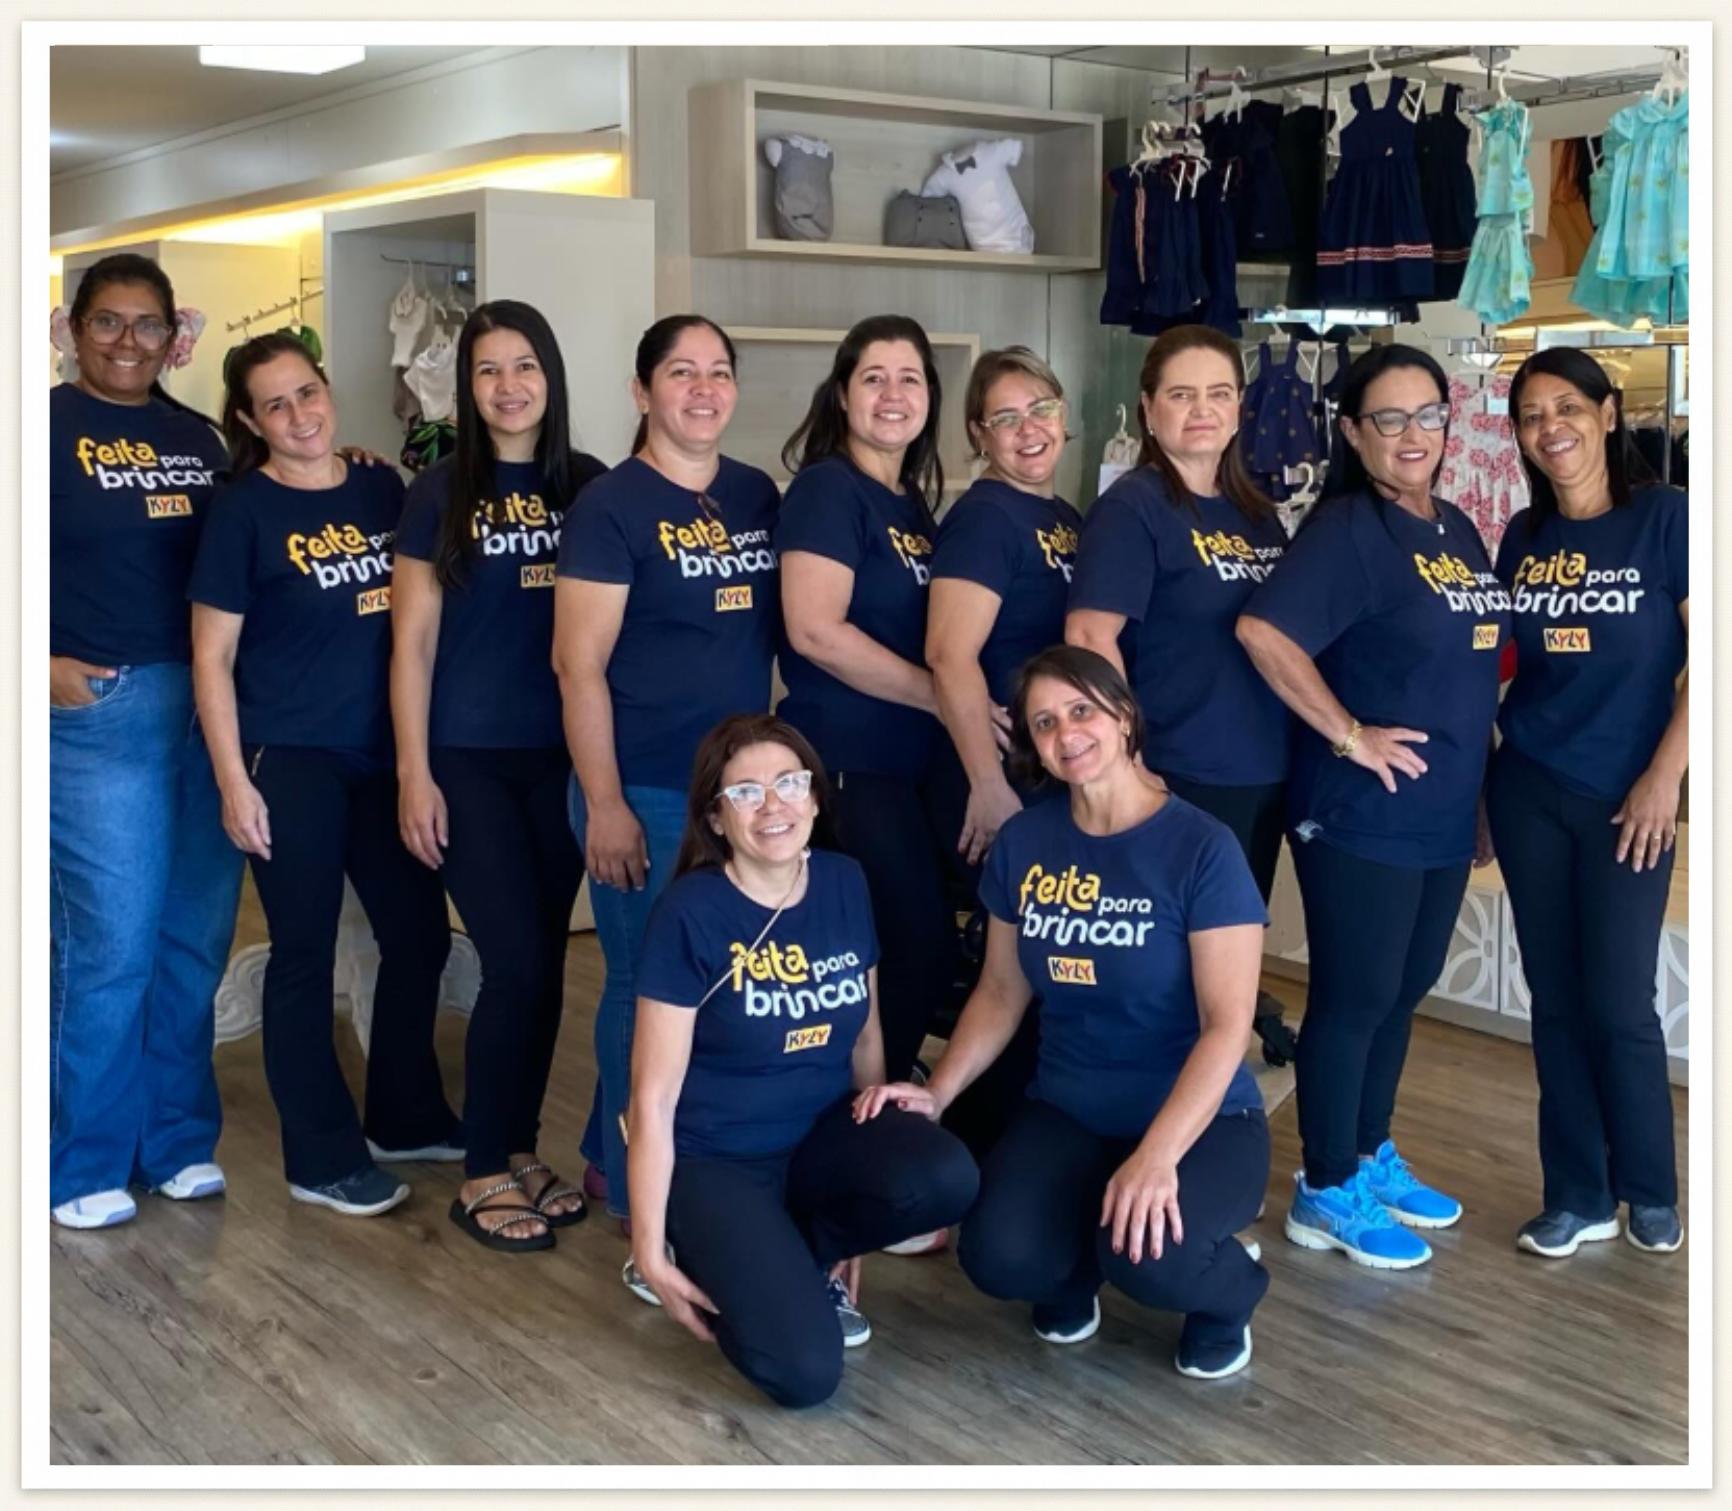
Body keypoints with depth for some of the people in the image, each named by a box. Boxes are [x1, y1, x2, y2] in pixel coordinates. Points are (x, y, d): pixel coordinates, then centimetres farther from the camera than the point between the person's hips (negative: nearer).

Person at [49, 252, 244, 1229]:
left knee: (196, 937, 8)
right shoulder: (51, 428, -1)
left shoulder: (199, 439, 14)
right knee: (113, 941, -4)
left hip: (209, 705, 5)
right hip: (98, 708, -5)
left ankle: (180, 1142, 23)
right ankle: (87, 1166, 12)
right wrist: (45, 666, -16)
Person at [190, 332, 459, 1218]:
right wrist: (233, 781, -13)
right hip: (290, 761, -5)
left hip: (386, 753, 5)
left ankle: (406, 1116, 31)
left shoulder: (385, 491, 6)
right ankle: (323, 1160, 15)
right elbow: (212, 657, -8)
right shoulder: (243, 512, -7)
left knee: (420, 933, 12)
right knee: (306, 953, 3)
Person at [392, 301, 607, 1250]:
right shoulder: (441, 493, -1)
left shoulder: (589, 485, 5)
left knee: (545, 960, 8)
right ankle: (481, 1175, 8)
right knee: (516, 962, -7)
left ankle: (520, 1150, 24)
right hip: (470, 761, -3)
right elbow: (412, 642, -2)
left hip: (565, 757, 3)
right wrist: (413, 772, -8)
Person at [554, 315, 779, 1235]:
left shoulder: (758, 496, 9)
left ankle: (609, 1153, 31)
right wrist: (604, 805, -16)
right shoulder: (611, 507, -9)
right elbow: (578, 663, -12)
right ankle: (636, 1190, 19)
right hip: (647, 792, -7)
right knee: (650, 988, 2)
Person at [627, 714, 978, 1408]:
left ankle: (804, 1257, 2)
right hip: (714, 1160, -5)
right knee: (805, 1371, -24)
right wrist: (650, 1247, -12)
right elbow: (654, 1097, -13)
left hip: (821, 1136, 5)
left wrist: (876, 1163, 15)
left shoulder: (844, 885, 0)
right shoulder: (690, 911, -16)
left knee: (946, 1179, -28)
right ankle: (711, 1258, 8)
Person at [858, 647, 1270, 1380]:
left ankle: (1228, 1289, 5)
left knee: (1147, 1256, -33)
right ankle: (1076, 1274, 14)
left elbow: (1227, 1025, -19)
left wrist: (1156, 1156, -30)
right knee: (998, 1258, -25)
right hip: (1067, 1112, 4)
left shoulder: (1203, 848, -15)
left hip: (1201, 1120, -3)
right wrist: (938, 1093, -3)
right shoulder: (1022, 843, 0)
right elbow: (1001, 992, 11)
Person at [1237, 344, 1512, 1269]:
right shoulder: (1347, 529, -14)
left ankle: (1371, 1157, 32)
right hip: (1361, 816, -8)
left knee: (1404, 991, 17)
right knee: (1353, 999, 0)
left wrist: (1478, 792, 17)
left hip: (1443, 815, 8)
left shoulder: (1458, 531, 11)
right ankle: (1326, 1193, 12)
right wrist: (1348, 735, -22)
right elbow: (1262, 630, -26)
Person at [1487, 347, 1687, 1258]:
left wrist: (1663, 778, -14)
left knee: (1619, 1002, -1)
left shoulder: (1668, 518, -7)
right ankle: (1578, 1194, 18)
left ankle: (1651, 1190, 20)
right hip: (1528, 789, 4)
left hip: (1628, 797, -4)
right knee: (1555, 996, 7)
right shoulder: (1522, 537, 6)